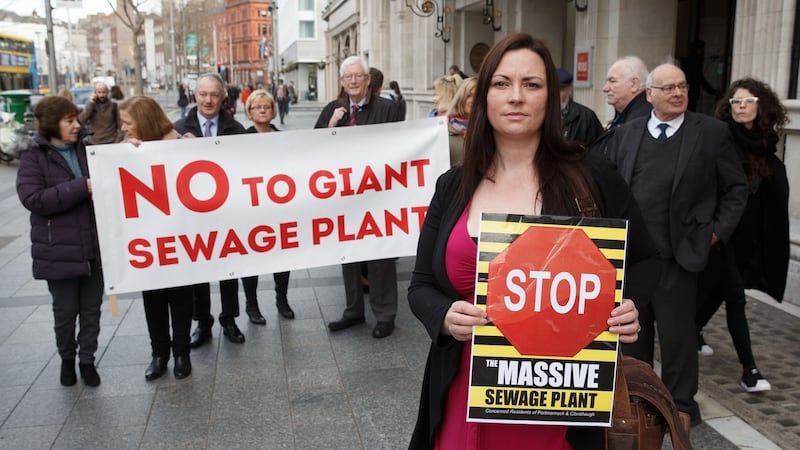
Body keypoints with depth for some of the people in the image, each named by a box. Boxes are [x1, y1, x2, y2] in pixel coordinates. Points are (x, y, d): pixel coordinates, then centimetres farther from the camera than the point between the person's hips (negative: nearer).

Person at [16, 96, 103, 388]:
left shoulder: (86, 149, 7)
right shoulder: (34, 156, -6)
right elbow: (32, 198, -17)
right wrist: (81, 188, -23)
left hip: (94, 246, 4)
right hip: (59, 250, -3)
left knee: (91, 309, 12)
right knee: (66, 311, 11)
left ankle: (87, 360, 29)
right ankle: (67, 358, 33)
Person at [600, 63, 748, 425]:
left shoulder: (712, 132, -1)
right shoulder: (625, 133, 7)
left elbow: (736, 188, 3)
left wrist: (718, 230, -4)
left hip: (677, 255, -3)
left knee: (677, 333, 6)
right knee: (633, 330, 16)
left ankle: (681, 406, 24)